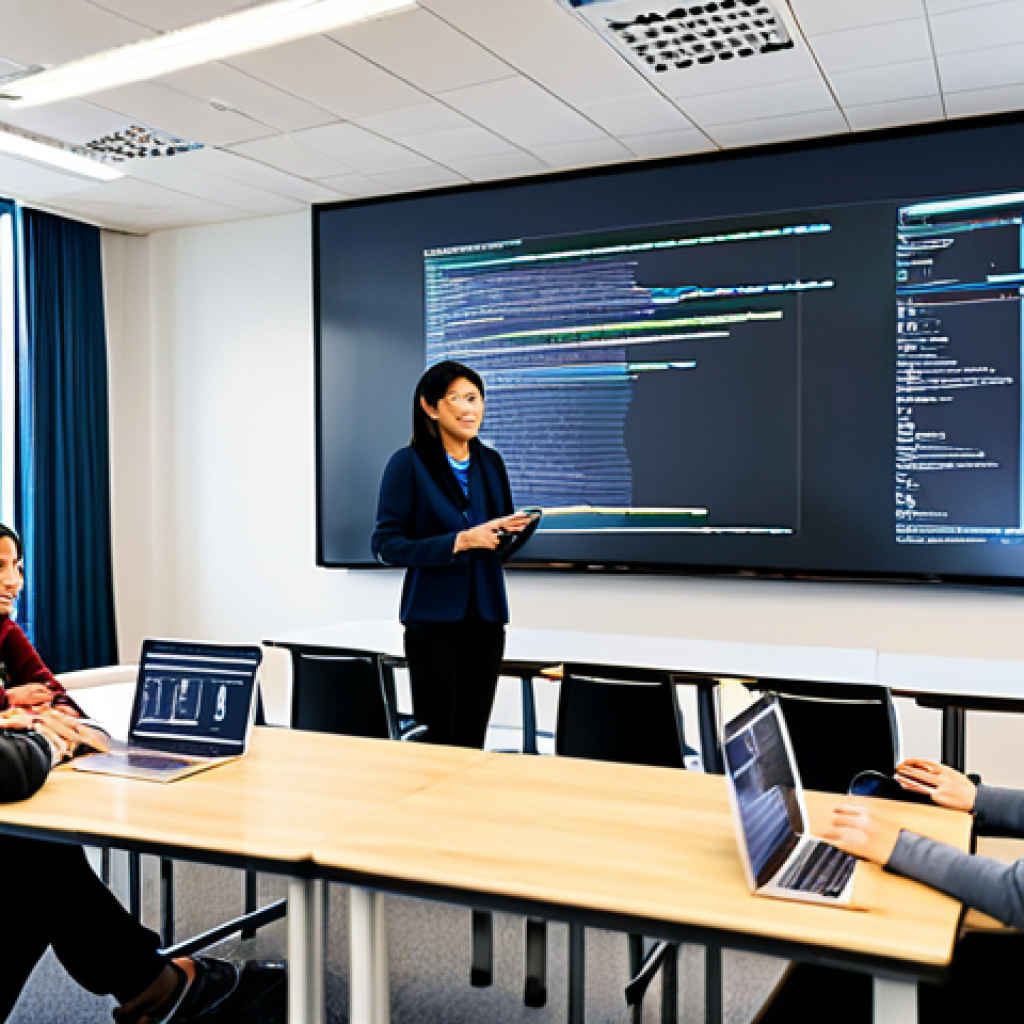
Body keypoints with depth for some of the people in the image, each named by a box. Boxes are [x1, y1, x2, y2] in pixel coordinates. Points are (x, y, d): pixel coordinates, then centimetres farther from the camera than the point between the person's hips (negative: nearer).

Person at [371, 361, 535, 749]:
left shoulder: (490, 462, 10)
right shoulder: (408, 463, -7)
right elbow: (386, 544, -13)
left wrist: (513, 530, -6)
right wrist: (459, 542, -21)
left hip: (485, 617, 5)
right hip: (433, 619, -5)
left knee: (471, 739, 10)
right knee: (437, 739, -1)